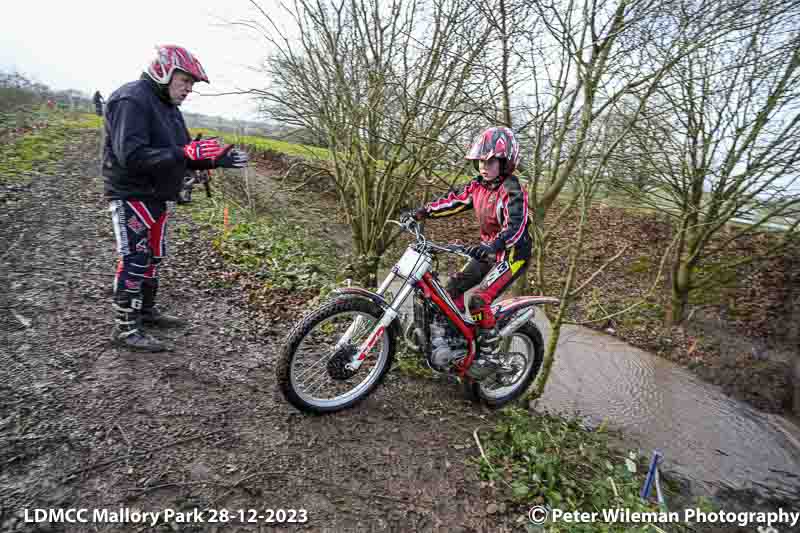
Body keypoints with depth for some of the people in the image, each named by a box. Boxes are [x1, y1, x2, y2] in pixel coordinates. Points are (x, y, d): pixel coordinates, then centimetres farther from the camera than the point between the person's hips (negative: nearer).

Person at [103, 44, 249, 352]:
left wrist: (216, 160, -2)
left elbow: (179, 158, 13)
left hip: (156, 196, 9)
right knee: (134, 260, -7)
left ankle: (146, 311, 31)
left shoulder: (168, 107, 13)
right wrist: (186, 153, -36)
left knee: (153, 256, 16)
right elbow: (131, 156, -28)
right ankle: (125, 328, 4)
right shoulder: (132, 100, -17)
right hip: (131, 195, -9)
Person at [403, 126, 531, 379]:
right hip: (489, 250, 9)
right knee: (453, 286, 7)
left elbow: (516, 226, -33)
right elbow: (454, 201, 7)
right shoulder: (478, 185, 3)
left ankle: (490, 354, -6)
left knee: (479, 299, -22)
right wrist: (423, 211, -5)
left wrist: (493, 245, -51)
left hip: (512, 254, -8)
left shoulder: (512, 191, -21)